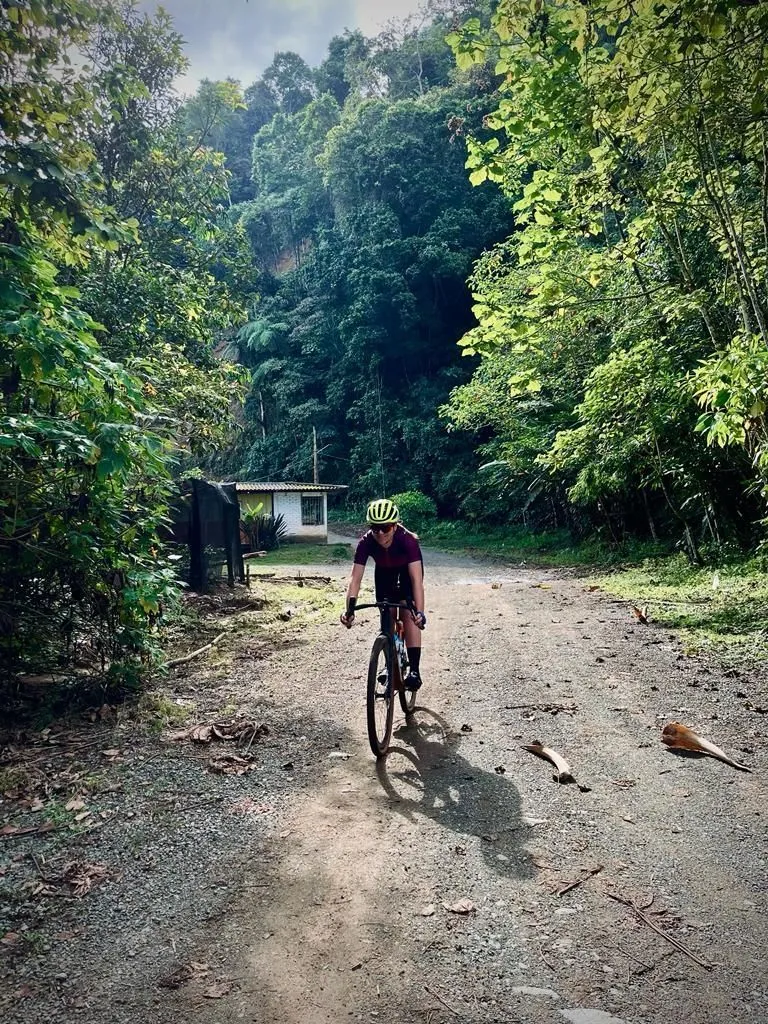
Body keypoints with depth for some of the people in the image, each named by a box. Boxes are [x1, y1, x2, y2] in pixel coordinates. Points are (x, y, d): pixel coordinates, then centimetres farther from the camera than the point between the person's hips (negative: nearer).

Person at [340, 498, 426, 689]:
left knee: (408, 614, -18)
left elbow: (416, 579, -46)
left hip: (407, 570, -3)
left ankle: (414, 670, -15)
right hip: (384, 571, 3)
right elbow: (355, 578, -36)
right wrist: (350, 609, -48)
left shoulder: (407, 540, -40)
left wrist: (420, 611, -57)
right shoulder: (366, 542, -33)